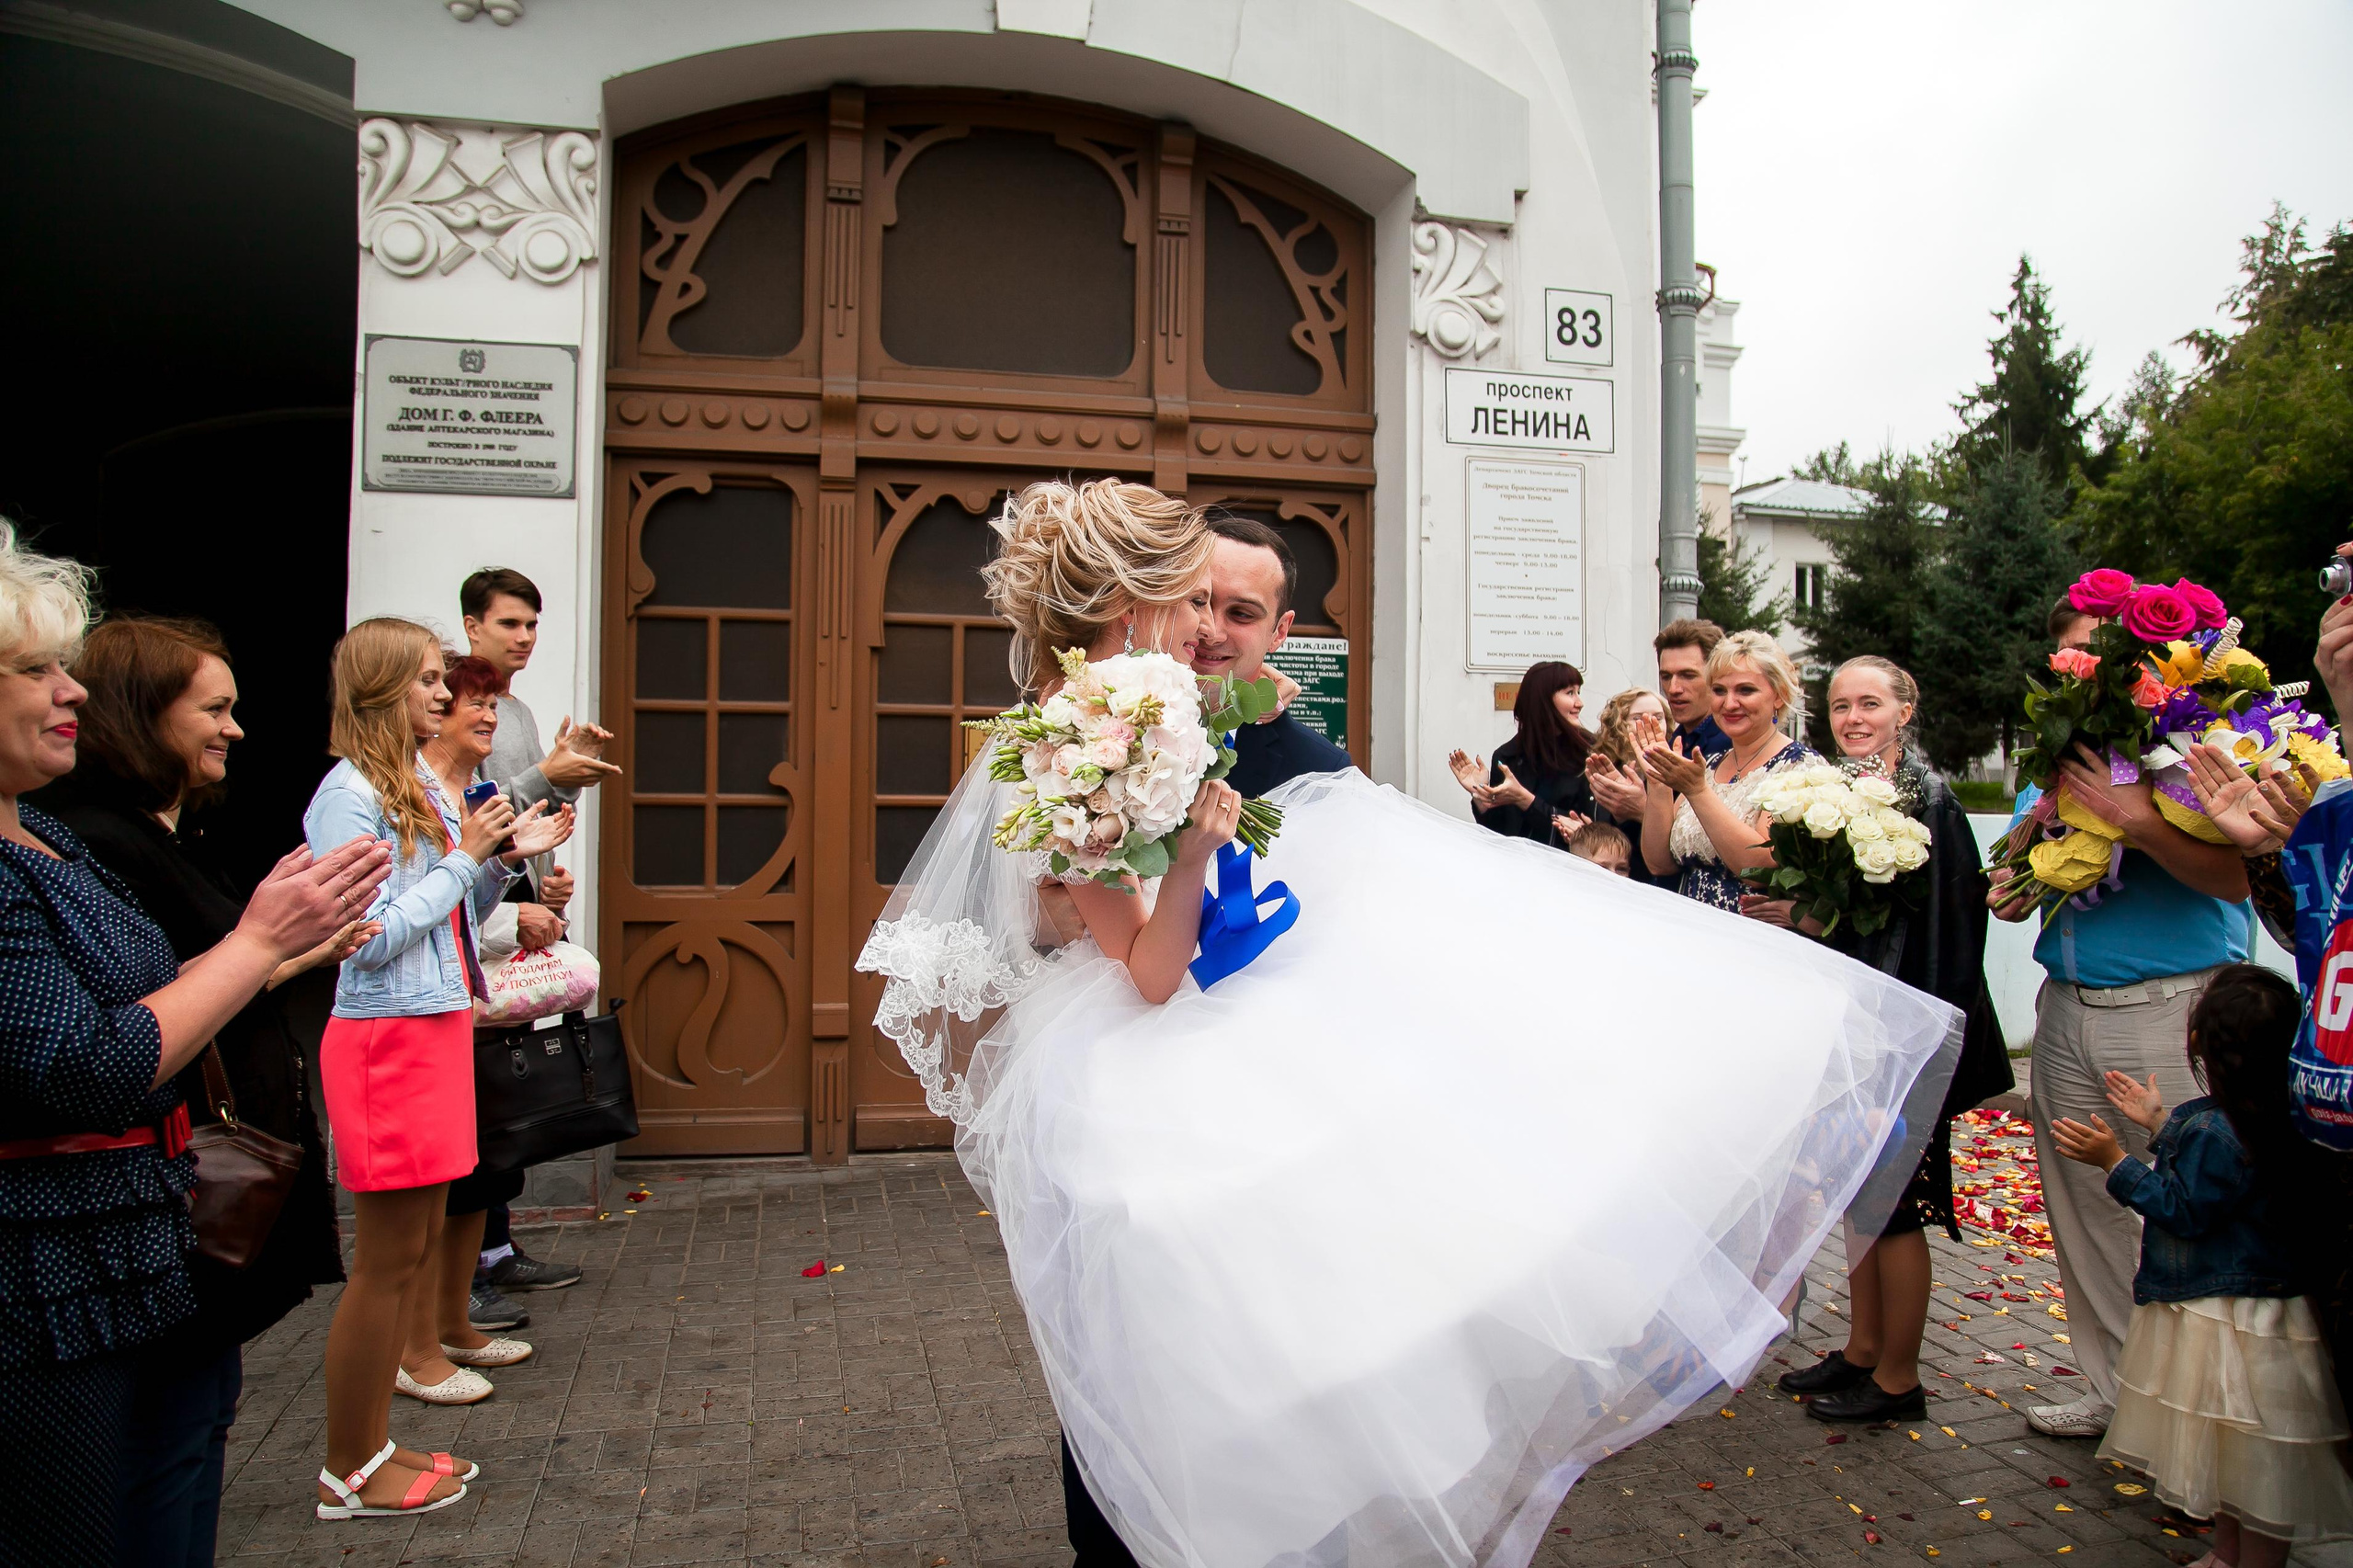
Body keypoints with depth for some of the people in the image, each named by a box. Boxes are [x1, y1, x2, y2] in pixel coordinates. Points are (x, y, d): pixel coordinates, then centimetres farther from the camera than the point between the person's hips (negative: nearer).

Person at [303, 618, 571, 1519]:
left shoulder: (422, 786, 13)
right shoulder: (351, 794, -15)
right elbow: (372, 937, -21)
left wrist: (507, 858, 3)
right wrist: (466, 855, -14)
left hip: (437, 1030, 9)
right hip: (390, 1040, -9)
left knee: (417, 1243, 14)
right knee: (388, 1259, -1)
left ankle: (370, 1448, 26)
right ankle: (347, 1476, 14)